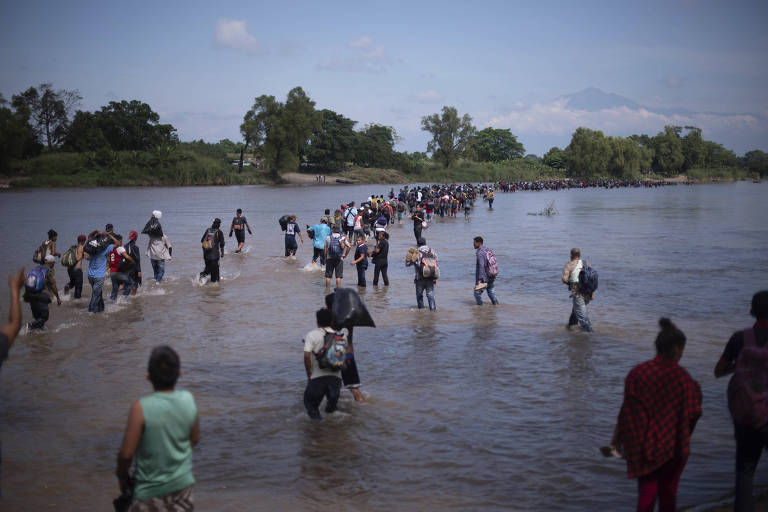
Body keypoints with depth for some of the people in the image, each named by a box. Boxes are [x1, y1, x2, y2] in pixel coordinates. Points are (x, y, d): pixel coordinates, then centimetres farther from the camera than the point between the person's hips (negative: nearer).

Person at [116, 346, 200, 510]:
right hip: (182, 484, 4)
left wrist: (122, 475, 2)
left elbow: (126, 453, -17)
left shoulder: (141, 408, -22)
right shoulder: (188, 400, -9)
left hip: (151, 490, -4)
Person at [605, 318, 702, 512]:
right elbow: (693, 413, -9)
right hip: (673, 445, -1)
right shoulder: (682, 377, -13)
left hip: (644, 445, 1)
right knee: (668, 492, 16)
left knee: (646, 493, 10)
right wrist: (695, 391, 11)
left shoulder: (638, 373, -8)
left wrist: (616, 441, 1)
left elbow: (628, 412, -7)